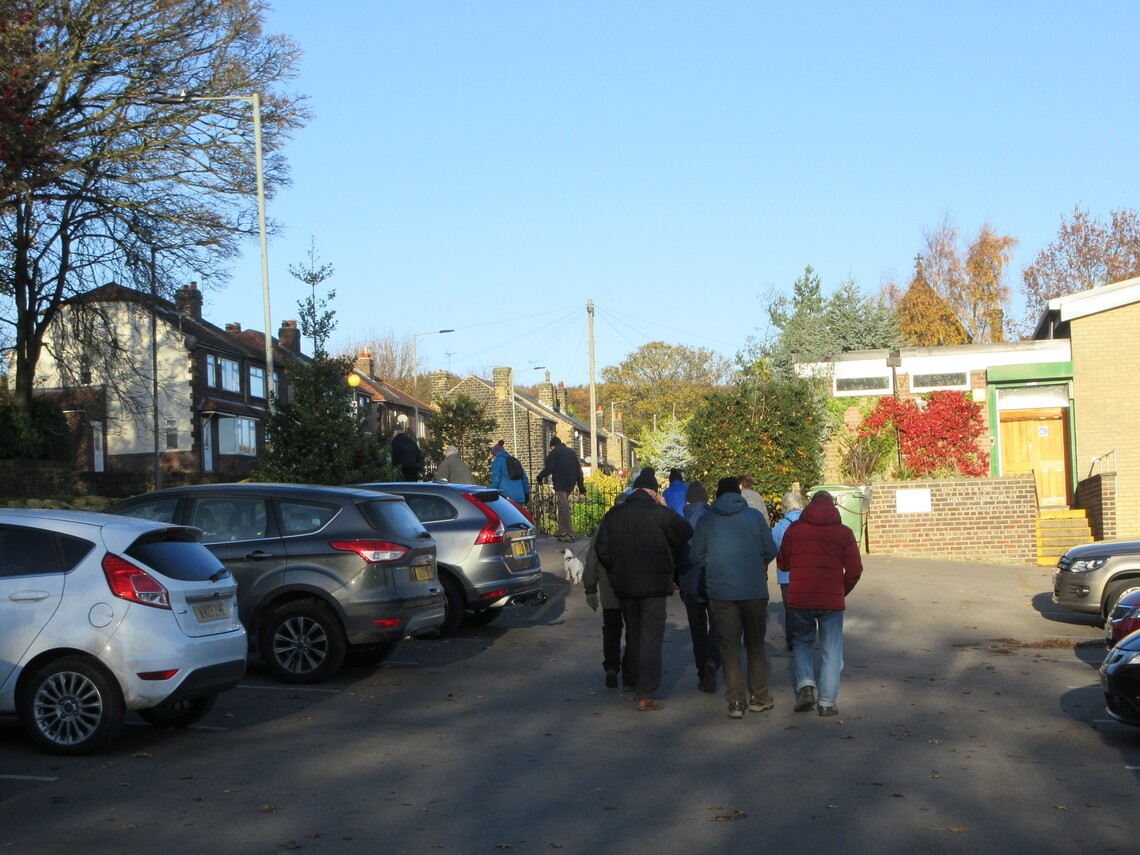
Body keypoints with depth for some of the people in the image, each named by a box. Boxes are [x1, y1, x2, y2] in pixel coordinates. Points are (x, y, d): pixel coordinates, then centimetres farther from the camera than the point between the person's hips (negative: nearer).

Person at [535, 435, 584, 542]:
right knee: (563, 506, 16)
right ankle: (562, 532, 18)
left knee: (564, 507, -7)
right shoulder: (571, 452, 17)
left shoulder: (554, 453, -3)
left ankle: (569, 534, -12)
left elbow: (549, 469, -12)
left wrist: (539, 476, 5)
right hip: (570, 484, 7)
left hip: (560, 484, -7)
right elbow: (578, 469, 16)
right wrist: (581, 485, 19)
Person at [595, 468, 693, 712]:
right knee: (651, 638, -3)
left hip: (623, 585, 5)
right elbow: (686, 534, -2)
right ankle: (647, 694, -8)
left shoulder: (613, 514, 2)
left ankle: (638, 684, 31)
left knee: (634, 636, 19)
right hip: (653, 584, -4)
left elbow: (602, 550, 3)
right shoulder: (660, 513, -12)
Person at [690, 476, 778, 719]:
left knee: (729, 647, 5)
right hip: (755, 590, 0)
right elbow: (770, 552, 2)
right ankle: (759, 697, 20)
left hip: (721, 592, 0)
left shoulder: (706, 520, 1)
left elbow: (696, 556, 2)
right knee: (755, 645, 15)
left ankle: (735, 701, -1)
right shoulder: (755, 516, 1)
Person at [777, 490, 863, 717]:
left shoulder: (794, 529, 1)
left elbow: (782, 563, 7)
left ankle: (806, 684, -1)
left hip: (799, 599, 1)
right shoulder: (843, 532, 0)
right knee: (831, 651, 9)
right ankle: (828, 702, 9)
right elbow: (855, 569, -2)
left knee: (802, 642, 20)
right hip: (832, 600, -1)